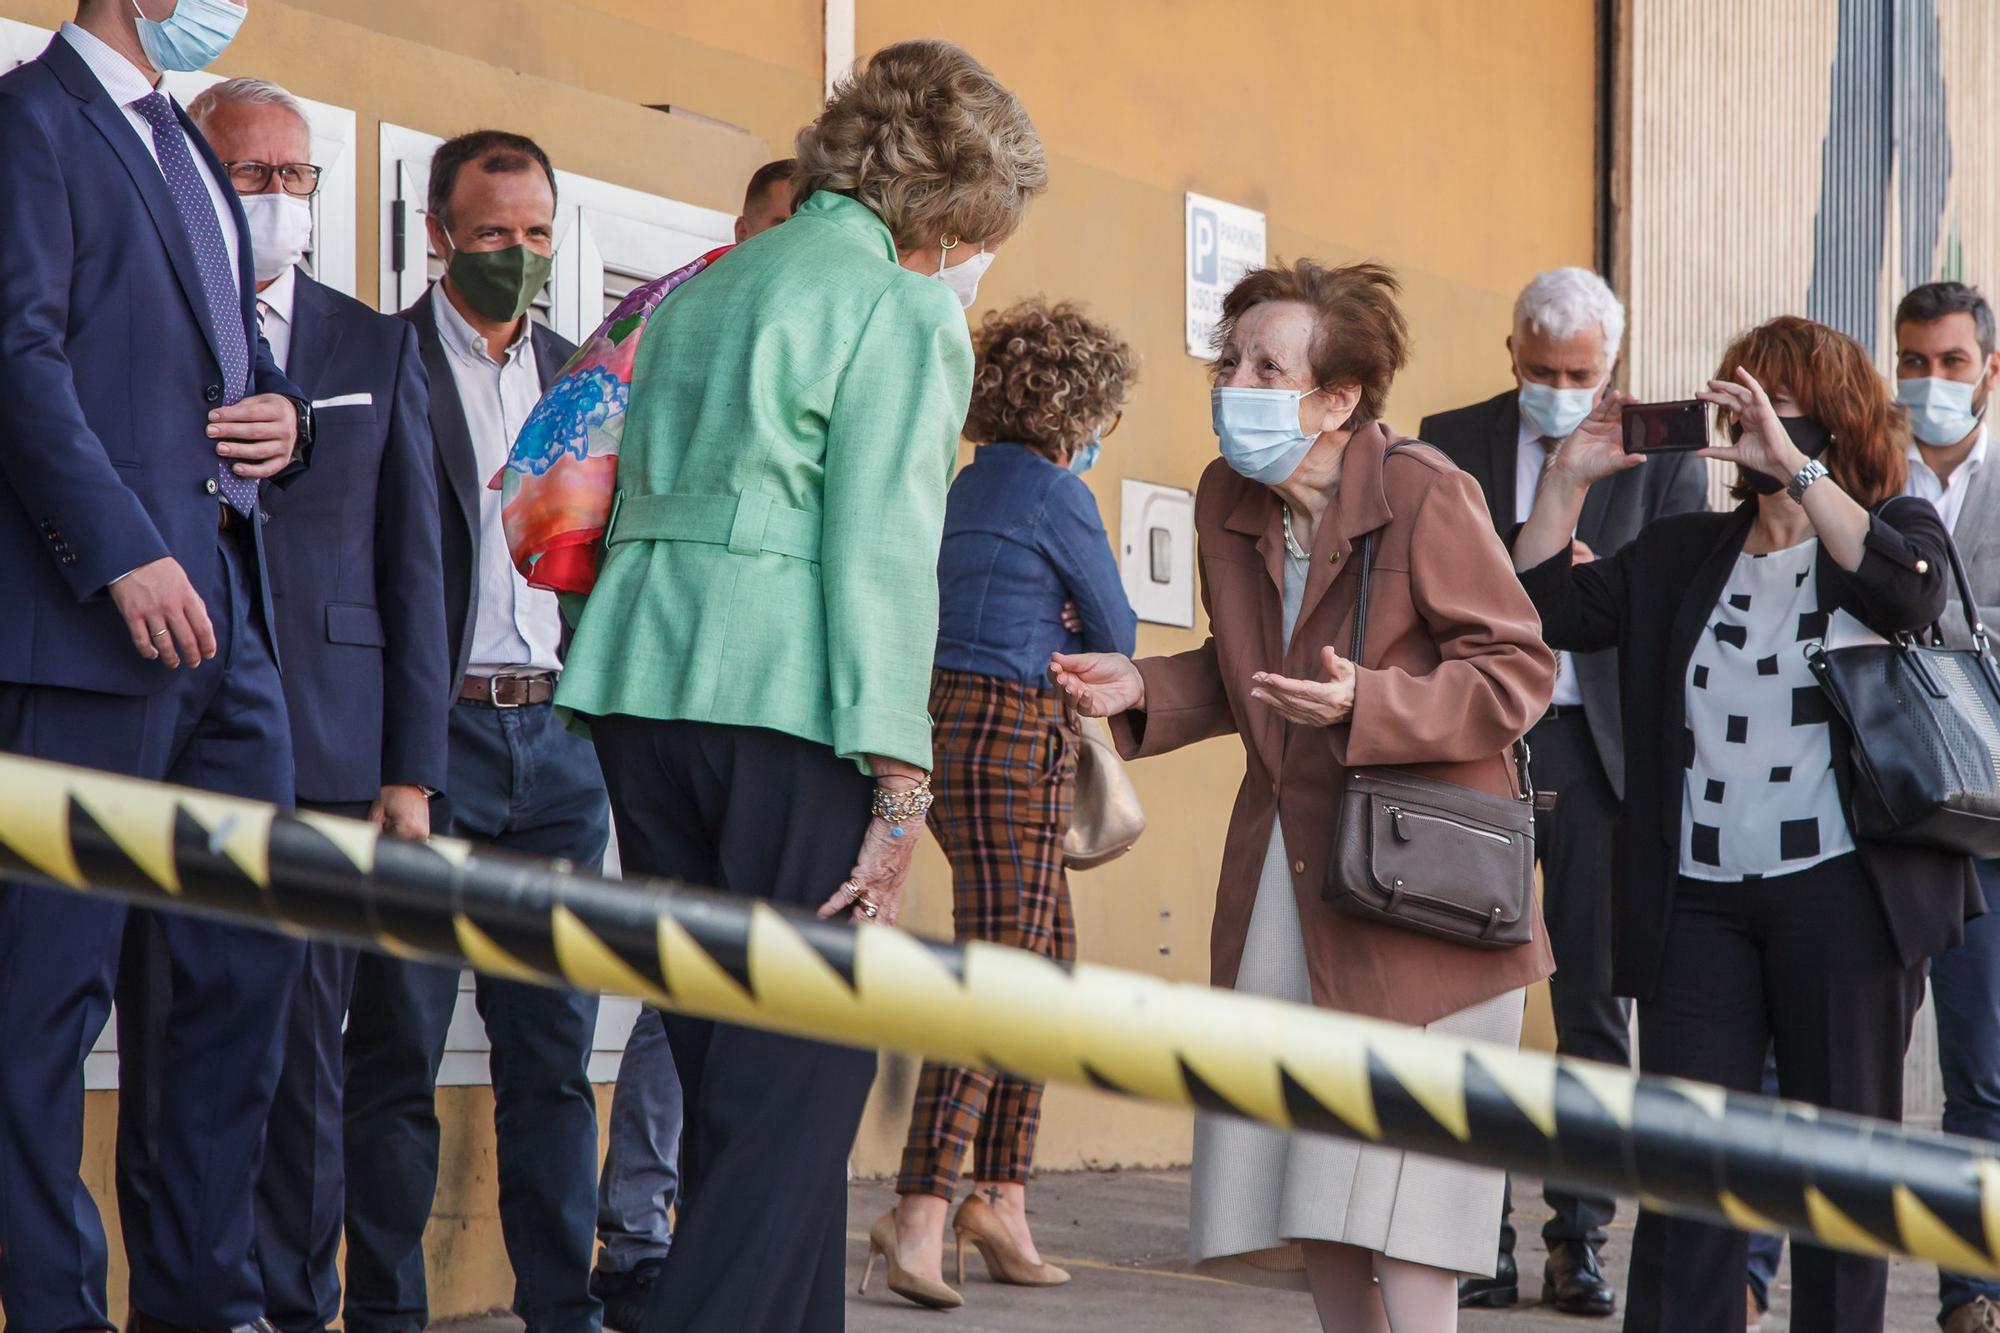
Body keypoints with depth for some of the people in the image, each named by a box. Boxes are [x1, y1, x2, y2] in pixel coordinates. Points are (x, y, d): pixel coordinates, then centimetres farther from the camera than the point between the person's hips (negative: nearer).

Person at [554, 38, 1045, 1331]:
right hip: (782, 697, -8)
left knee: (732, 1072, 11)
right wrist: (900, 785, -12)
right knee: (804, 1076, -6)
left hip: (642, 682, 8)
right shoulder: (905, 312, -3)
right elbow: (880, 553, -11)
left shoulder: (700, 296, 20)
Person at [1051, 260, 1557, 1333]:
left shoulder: (1426, 495, -15)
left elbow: (1518, 670, -13)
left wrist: (1367, 703, -26)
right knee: (1302, 1199, 9)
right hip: (1283, 872, 7)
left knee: (1394, 1197, -11)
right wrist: (1143, 688, 0)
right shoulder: (1229, 499, 6)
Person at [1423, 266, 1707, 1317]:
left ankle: (1580, 1238, 9)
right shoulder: (1450, 442, 9)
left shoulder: (1660, 458, 7)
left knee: (1596, 1000, 3)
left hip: (1601, 751, 0)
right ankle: (1481, 1241, 6)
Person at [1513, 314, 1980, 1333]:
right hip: (1696, 897, 3)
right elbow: (1546, 609, 8)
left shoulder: (1892, 527, 6)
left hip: (1840, 894, -3)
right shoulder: (1679, 553, 16)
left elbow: (1908, 593, -18)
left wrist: (1793, 468, -21)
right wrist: (1569, 479, 1)